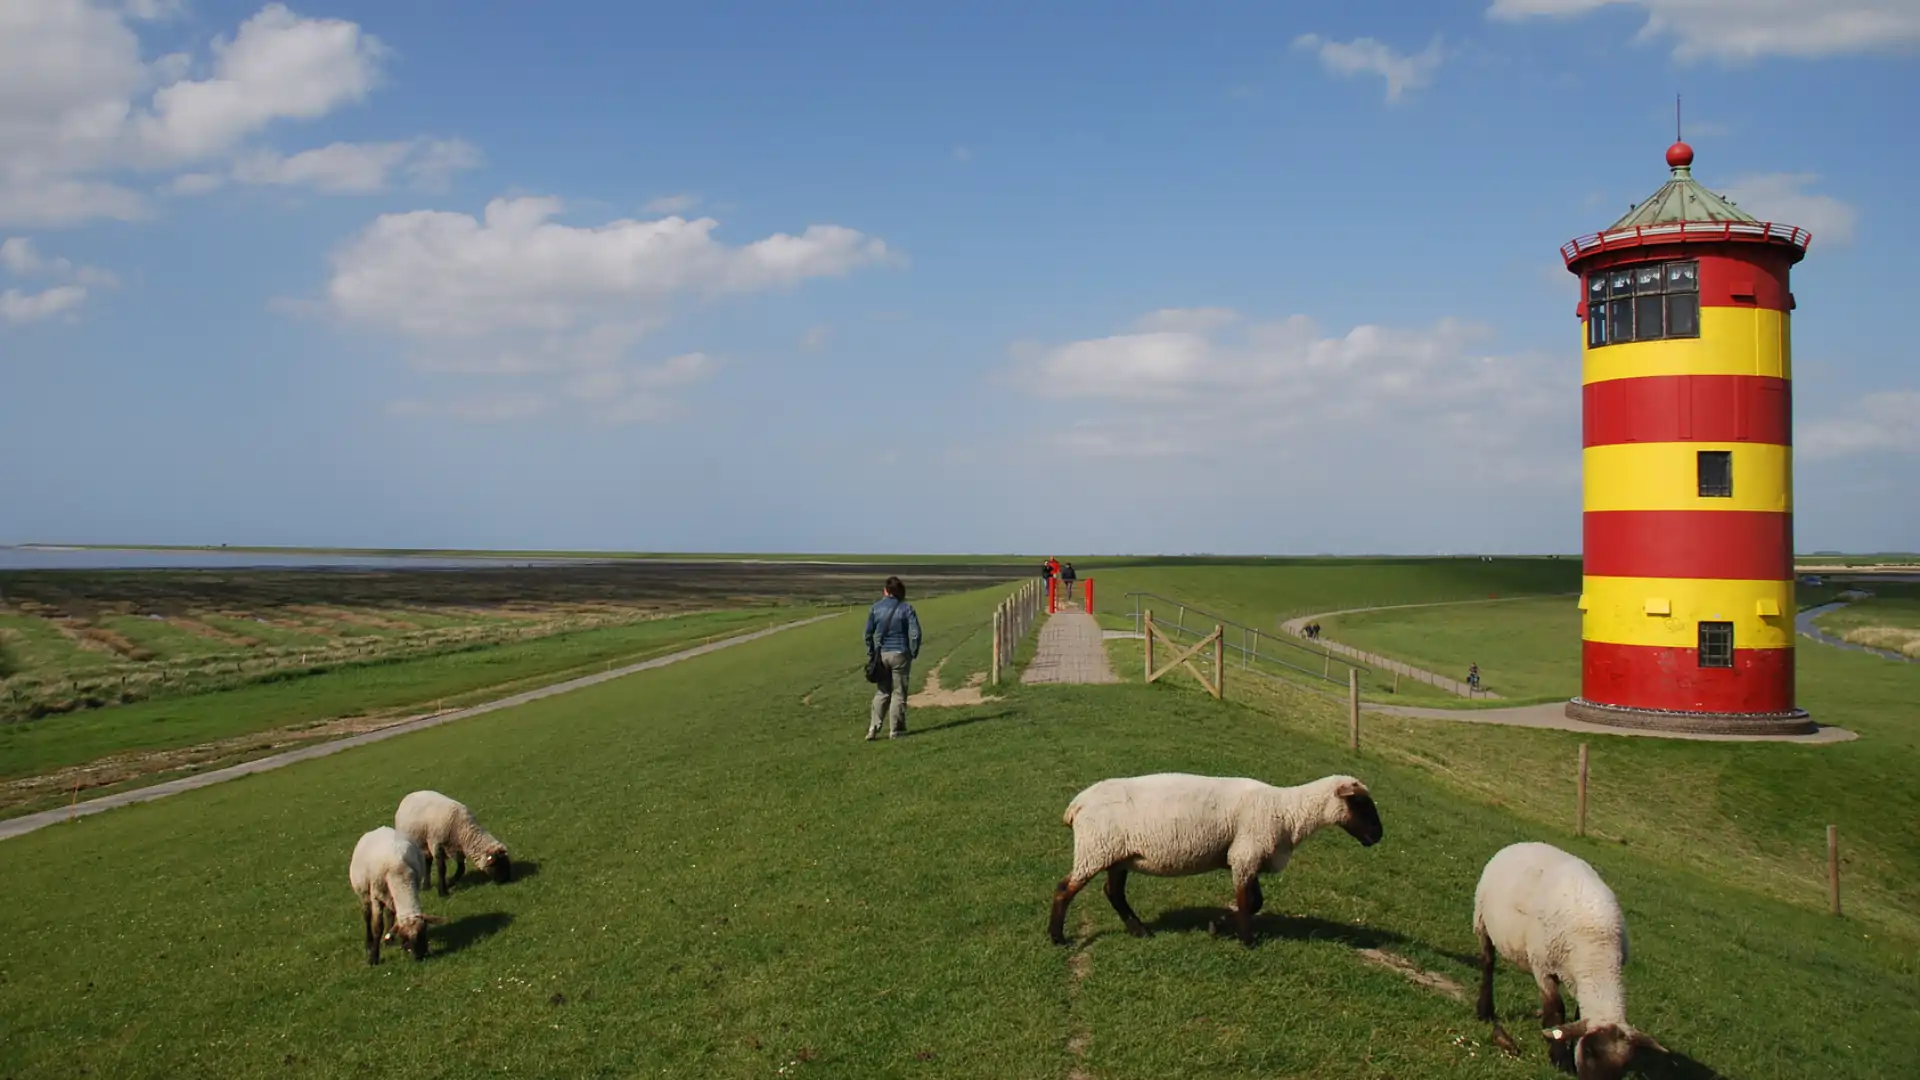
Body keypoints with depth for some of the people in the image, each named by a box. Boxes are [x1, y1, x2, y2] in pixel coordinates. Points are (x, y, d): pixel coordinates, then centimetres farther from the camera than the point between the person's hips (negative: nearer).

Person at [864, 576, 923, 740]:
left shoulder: (875, 608, 2)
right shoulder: (906, 608, -6)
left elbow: (867, 634, 4)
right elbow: (915, 633, -13)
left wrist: (872, 652, 14)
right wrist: (914, 653, 0)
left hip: (881, 654, 3)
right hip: (900, 654, -3)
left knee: (881, 692, 12)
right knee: (898, 693, 6)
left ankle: (873, 728, 2)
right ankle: (896, 730, 8)